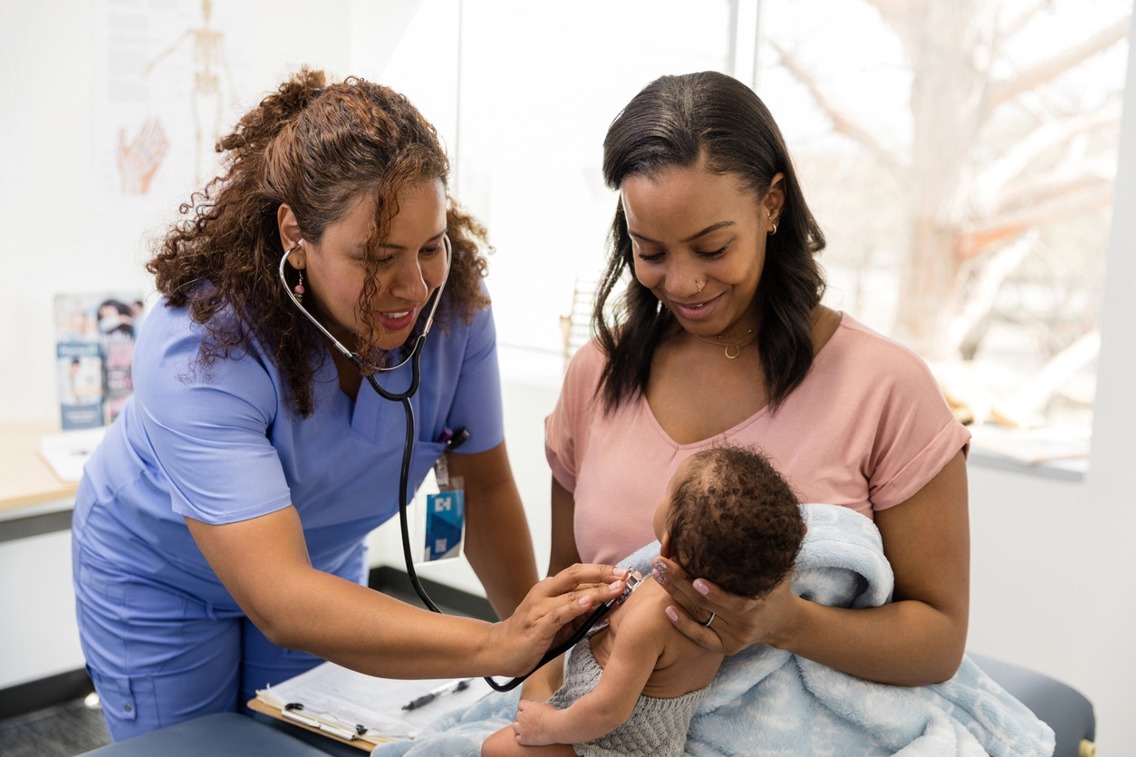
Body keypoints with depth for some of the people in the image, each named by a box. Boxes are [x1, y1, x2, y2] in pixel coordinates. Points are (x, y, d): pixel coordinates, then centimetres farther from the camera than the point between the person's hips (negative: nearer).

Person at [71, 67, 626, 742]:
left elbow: (484, 485, -14)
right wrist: (498, 645, -56)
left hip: (325, 557, 4)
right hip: (162, 576, -3)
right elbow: (280, 602, -46)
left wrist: (533, 625, -26)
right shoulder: (199, 349, -39)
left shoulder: (453, 301, -26)